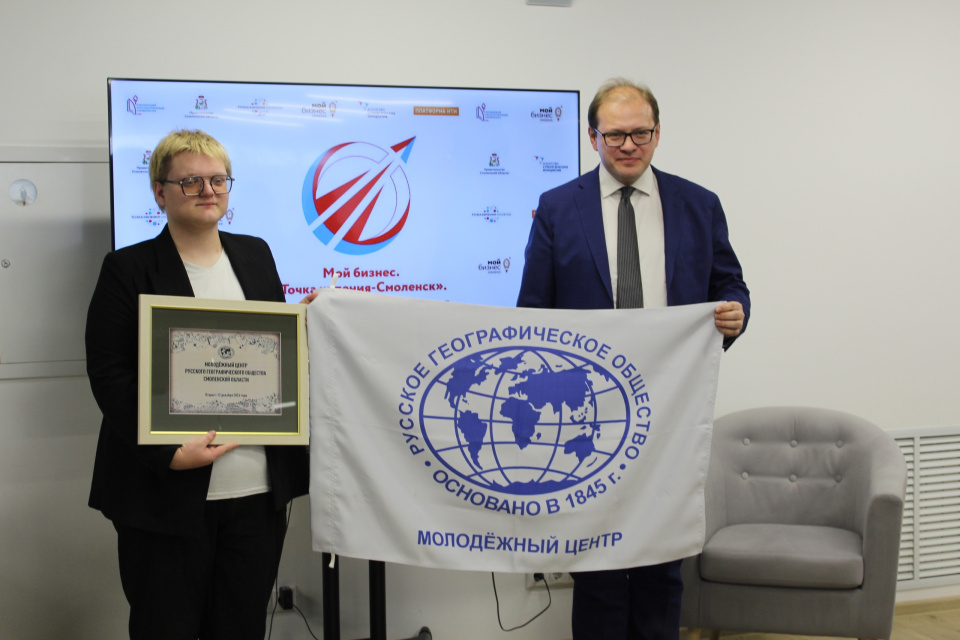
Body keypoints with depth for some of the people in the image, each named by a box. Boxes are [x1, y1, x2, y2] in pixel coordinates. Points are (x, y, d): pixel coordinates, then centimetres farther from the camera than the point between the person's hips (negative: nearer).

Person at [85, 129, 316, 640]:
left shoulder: (256, 255, 14)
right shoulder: (127, 268, -2)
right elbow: (108, 375, -8)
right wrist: (168, 453, -19)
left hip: (259, 490, 4)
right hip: (167, 493, -4)